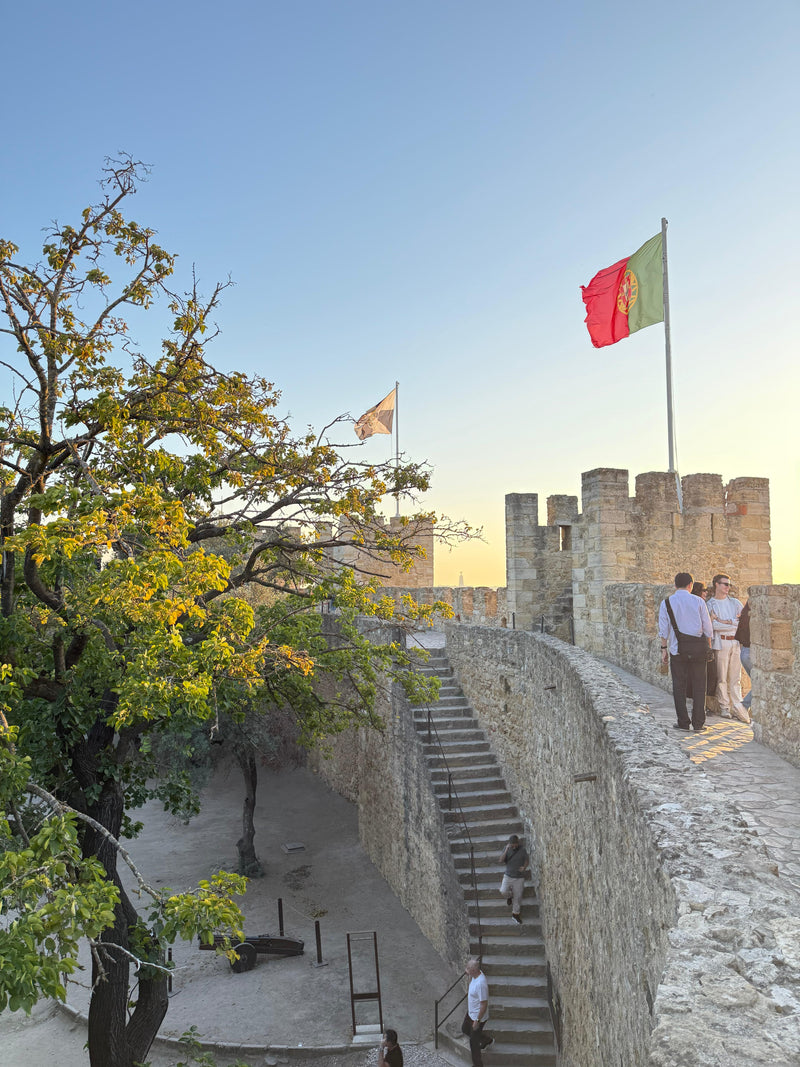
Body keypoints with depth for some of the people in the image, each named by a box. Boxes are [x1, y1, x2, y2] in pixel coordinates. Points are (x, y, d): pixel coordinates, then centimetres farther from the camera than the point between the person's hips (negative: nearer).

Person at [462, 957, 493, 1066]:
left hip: (478, 1017, -9)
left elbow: (484, 1005, -30)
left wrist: (477, 1021, -24)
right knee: (465, 1029, 29)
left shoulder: (481, 983, -37)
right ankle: (487, 1039, 47)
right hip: (470, 1012, 9)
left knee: (474, 1042, 8)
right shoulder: (475, 975, -10)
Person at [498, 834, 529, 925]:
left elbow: (526, 861, 1)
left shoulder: (522, 849, -8)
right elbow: (500, 861, -15)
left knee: (518, 897, 6)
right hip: (508, 876, 0)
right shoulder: (506, 848, -7)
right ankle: (509, 895, 17)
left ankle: (516, 914, 30)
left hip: (519, 878, 0)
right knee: (503, 892, -19)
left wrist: (524, 867, -21)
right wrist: (506, 850, -25)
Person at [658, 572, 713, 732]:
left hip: (677, 650, 0)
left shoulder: (667, 603, 0)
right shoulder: (698, 601, 0)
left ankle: (683, 722, 8)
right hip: (698, 649, 1)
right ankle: (698, 723, 8)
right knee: (699, 686, 7)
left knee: (679, 686, 6)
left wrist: (664, 648, 8)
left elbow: (664, 629, 0)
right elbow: (707, 628, 4)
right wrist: (708, 647, 15)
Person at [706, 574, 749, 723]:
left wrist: (727, 622, -7)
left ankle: (737, 707, 9)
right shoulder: (710, 604, 3)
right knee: (722, 677, -2)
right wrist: (735, 622, -7)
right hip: (720, 642, -3)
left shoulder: (735, 602, 16)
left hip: (736, 642, 4)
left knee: (736, 677, 5)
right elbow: (714, 625, -10)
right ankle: (724, 707, 7)